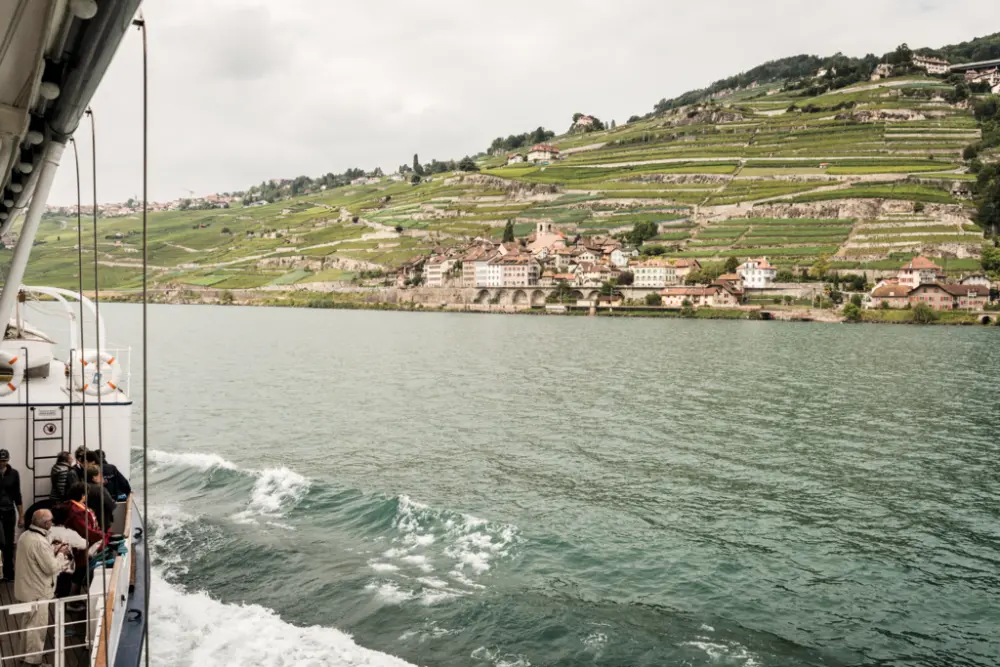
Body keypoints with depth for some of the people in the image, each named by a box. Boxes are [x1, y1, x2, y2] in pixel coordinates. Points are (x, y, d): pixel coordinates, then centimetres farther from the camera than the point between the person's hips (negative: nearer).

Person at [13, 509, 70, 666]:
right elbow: (51, 567, -23)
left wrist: (53, 551, 7)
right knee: (37, 627, 4)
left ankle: (24, 653, 38)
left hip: (26, 588, 10)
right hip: (36, 591, -10)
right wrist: (60, 554, -8)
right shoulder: (40, 542, -28)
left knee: (28, 623, 24)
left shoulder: (25, 535, 2)